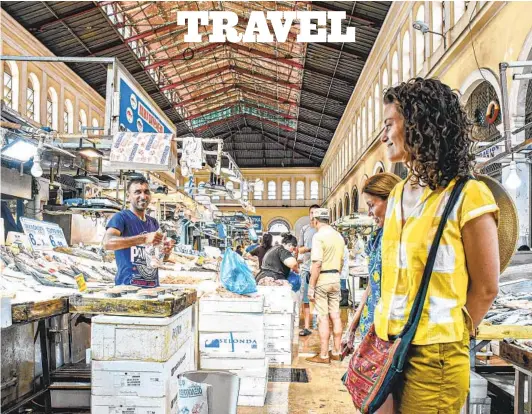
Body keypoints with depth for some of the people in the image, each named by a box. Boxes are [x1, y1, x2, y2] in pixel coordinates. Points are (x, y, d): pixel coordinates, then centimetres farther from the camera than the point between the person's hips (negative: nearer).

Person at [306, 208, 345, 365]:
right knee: (335, 315, 11)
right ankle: (336, 352, 20)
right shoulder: (339, 236, 10)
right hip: (336, 278, 7)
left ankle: (323, 355, 5)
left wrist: (311, 287, -15)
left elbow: (317, 264, -19)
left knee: (323, 317, -2)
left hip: (322, 278, -7)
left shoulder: (318, 236, -14)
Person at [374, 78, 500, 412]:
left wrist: (447, 340, -4)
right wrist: (381, 328, 7)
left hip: (433, 354, -6)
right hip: (390, 345, 7)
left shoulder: (467, 197, -13)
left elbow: (485, 288, -10)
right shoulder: (398, 195, 8)